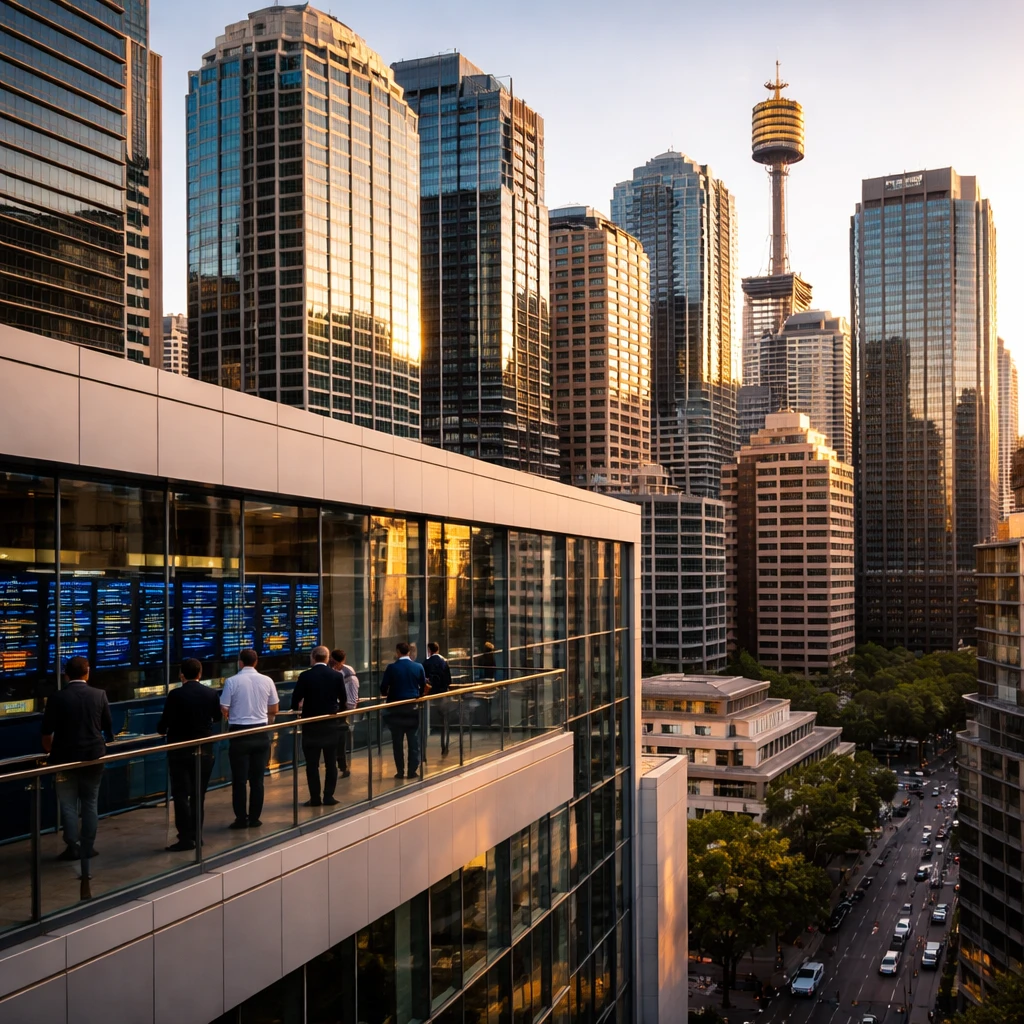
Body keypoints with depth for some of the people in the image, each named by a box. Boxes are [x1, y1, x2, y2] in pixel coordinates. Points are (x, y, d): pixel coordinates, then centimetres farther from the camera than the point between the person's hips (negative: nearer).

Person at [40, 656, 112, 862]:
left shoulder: (57, 698, -8)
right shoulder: (99, 695, -2)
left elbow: (47, 731, -3)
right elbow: (108, 727, 8)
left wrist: (50, 751, 17)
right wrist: (105, 744, 29)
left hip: (66, 757, -2)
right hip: (94, 755, 2)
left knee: (68, 805, 6)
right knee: (90, 803, 11)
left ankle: (73, 848, 4)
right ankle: (88, 848, 13)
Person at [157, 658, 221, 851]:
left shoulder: (175, 695, -14)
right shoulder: (210, 694, -1)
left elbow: (165, 721, -11)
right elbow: (217, 717, 14)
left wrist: (162, 730, 11)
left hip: (180, 751, -4)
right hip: (204, 751, 4)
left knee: (181, 794, 0)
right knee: (198, 794, 13)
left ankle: (186, 838, -3)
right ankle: (196, 834, 17)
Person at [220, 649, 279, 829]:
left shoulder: (232, 682, -10)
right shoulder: (267, 681, 0)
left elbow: (224, 710, -8)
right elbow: (274, 709, 8)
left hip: (239, 733, -3)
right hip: (261, 734, 3)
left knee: (239, 780, 5)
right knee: (257, 779, 8)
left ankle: (241, 819, 7)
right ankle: (254, 818, 11)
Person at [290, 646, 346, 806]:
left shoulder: (305, 676, -9)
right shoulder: (337, 675, -1)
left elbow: (295, 700, -4)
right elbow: (343, 700, 6)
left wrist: (297, 708, 19)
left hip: (311, 725, -2)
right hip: (331, 724, 2)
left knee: (312, 763, 4)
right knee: (331, 762, 8)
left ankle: (315, 798, 5)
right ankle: (329, 796, 8)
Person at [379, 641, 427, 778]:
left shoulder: (392, 667, -9)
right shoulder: (418, 667, -1)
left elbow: (383, 688, -7)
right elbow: (423, 687, 6)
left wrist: (387, 695, 16)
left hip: (396, 708, -2)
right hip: (413, 707, 2)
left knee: (398, 742, 6)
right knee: (414, 741, 7)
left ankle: (400, 771, 6)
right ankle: (412, 771, 6)